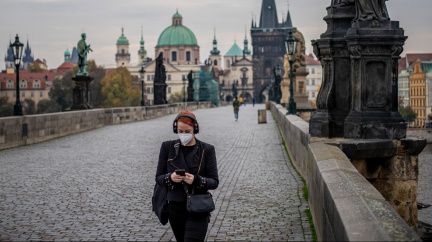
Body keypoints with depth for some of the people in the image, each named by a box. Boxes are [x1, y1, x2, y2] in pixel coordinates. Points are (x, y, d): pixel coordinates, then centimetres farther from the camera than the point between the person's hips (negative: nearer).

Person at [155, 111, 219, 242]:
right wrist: (170, 178, -18)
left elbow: (214, 182, -5)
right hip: (175, 208, 3)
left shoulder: (206, 150, -4)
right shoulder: (167, 147, 2)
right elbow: (158, 178, 4)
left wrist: (196, 180, -24)